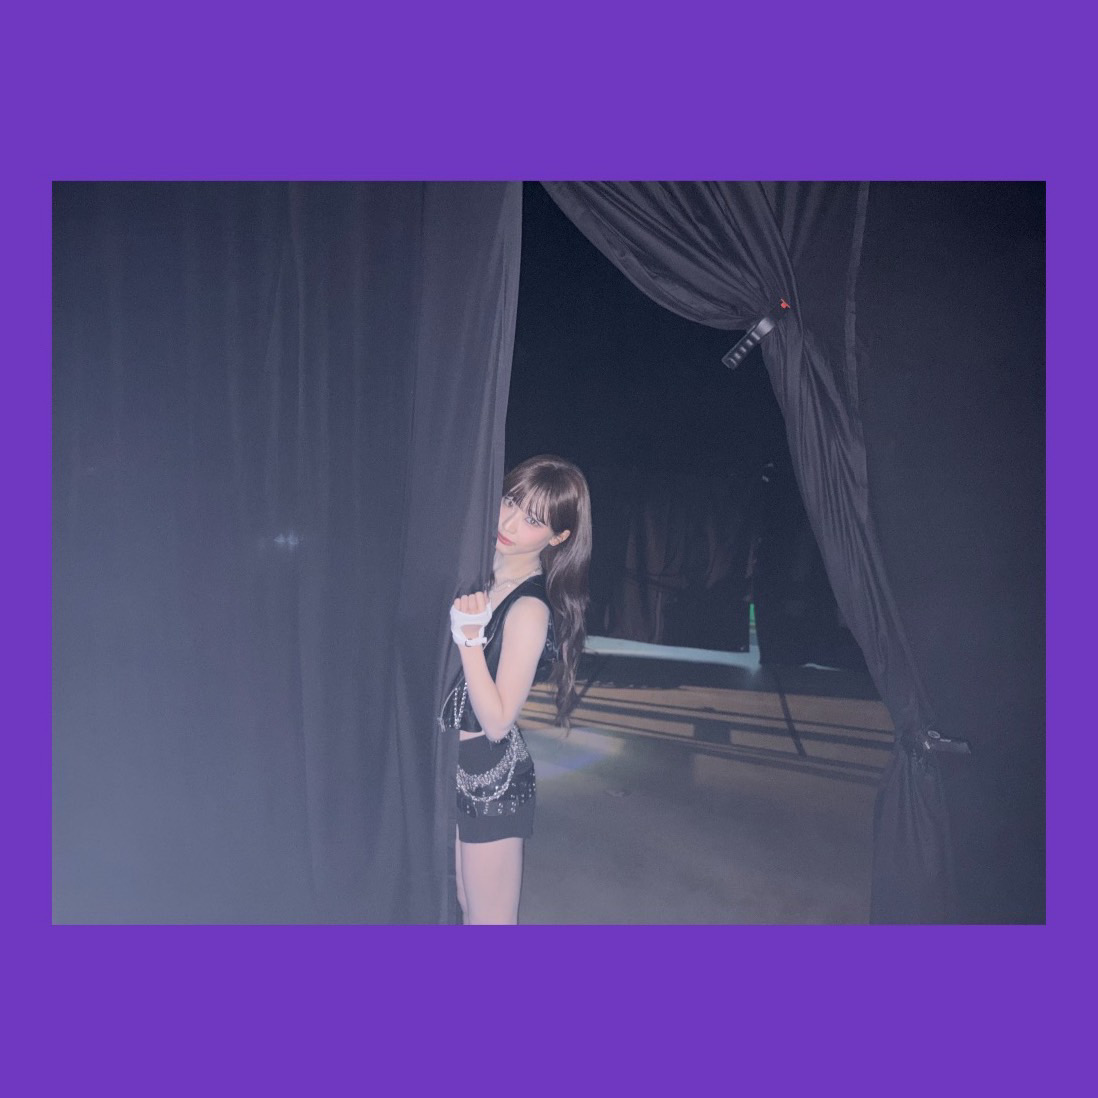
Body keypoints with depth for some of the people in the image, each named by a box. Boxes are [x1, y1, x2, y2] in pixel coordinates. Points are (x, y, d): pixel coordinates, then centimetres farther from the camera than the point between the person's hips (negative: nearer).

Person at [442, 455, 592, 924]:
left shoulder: (530, 609, -24)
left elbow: (496, 722, -24)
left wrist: (469, 637, -31)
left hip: (492, 778, -8)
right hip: (455, 765, 8)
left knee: (490, 920, 10)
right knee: (466, 908, 24)